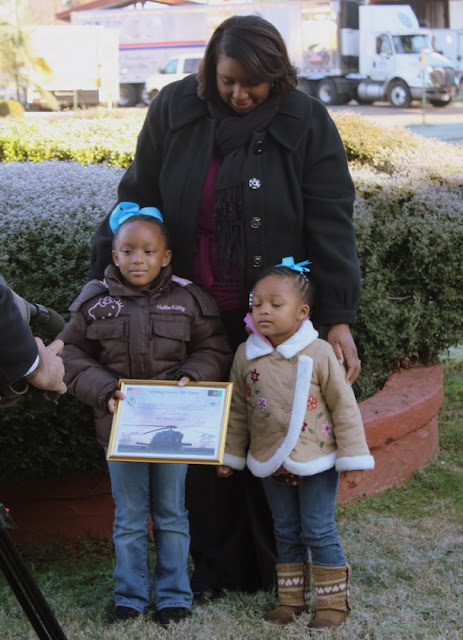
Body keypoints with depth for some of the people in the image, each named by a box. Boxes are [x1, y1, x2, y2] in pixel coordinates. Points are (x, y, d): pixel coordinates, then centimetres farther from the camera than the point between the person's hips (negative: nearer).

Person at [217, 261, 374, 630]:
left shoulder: (318, 353, -12)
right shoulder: (246, 356, -1)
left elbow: (344, 406, -8)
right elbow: (238, 410, 10)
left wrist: (353, 458, -8)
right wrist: (229, 455, 14)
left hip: (316, 461, -4)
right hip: (271, 464, 4)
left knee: (319, 531, 1)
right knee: (286, 533, 14)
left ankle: (333, 602, 12)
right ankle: (292, 599, 24)